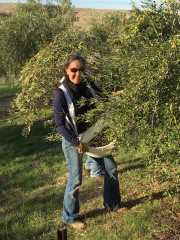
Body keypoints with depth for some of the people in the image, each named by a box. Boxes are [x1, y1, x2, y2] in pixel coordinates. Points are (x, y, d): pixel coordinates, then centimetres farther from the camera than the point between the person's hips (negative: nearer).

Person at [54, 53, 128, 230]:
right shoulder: (61, 93, -20)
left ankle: (113, 204, 34)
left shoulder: (89, 85, -5)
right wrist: (77, 143, -23)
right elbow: (60, 125, -20)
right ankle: (70, 217, 19)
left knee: (111, 168, 12)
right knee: (75, 179, -3)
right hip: (73, 140, -6)